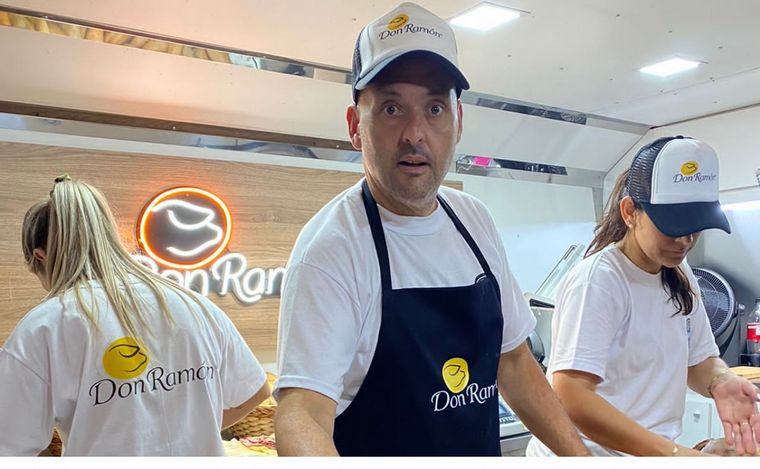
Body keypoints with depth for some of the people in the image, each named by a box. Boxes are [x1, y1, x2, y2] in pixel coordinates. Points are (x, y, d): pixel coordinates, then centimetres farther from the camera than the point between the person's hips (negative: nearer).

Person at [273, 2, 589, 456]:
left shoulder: (476, 220, -2)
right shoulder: (331, 248, -23)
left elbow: (511, 357, 6)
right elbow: (302, 410, -32)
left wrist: (578, 453, -1)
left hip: (486, 446, 7)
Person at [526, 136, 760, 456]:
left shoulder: (681, 277, 3)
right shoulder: (596, 281, -22)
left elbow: (699, 359, 9)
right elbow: (570, 397, -29)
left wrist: (720, 382, -12)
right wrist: (672, 453, -32)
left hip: (652, 451, 7)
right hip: (593, 452, -7)